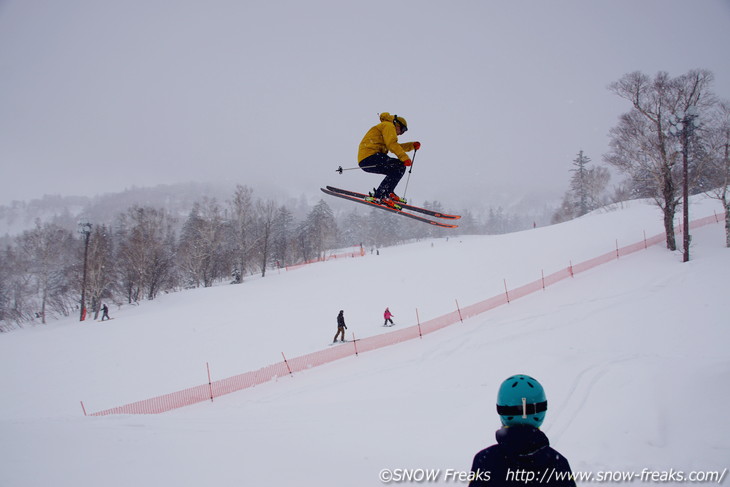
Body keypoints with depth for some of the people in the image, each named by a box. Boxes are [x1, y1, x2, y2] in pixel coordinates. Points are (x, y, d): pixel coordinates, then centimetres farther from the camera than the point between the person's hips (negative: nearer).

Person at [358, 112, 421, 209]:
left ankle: (388, 193, 6)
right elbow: (392, 144, -14)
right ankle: (378, 196, -25)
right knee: (399, 166, -18)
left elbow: (396, 147, 41)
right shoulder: (389, 126, 2)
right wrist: (405, 158, -18)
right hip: (369, 158, -10)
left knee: (398, 168, 18)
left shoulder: (387, 127, 34)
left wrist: (412, 145, 30)